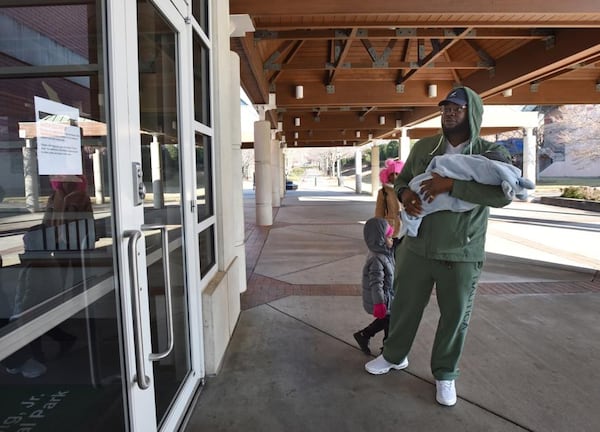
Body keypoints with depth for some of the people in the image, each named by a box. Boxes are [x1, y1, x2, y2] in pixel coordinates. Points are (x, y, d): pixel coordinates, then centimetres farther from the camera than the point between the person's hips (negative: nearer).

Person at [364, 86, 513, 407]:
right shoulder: (423, 147, 3)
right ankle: (394, 356, 41)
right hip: (417, 248, 3)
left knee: (455, 317, 13)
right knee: (404, 306, 17)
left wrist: (452, 184, -30)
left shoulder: (491, 152, -7)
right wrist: (405, 194, -12)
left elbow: (503, 194, -22)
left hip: (461, 255, -2)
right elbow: (401, 179, 12)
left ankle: (445, 374, 36)